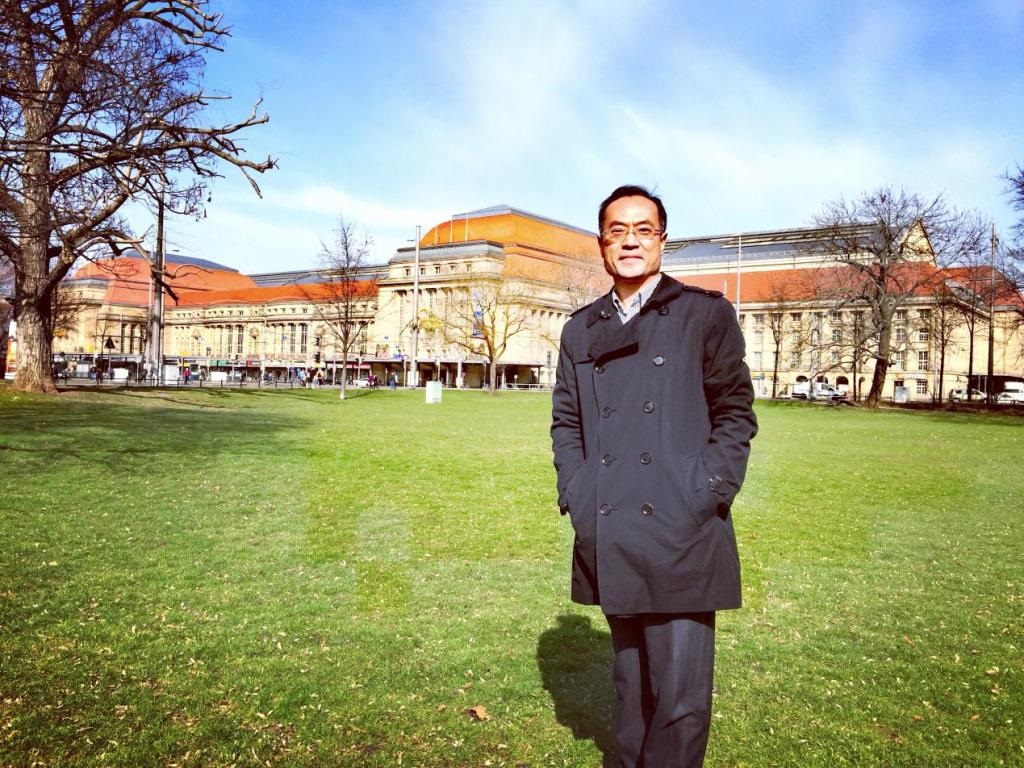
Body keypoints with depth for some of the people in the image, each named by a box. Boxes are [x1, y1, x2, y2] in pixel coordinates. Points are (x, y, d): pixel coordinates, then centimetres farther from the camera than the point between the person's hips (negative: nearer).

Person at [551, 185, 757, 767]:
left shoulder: (705, 313, 2)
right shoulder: (581, 329, 13)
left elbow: (736, 413, 1)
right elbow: (565, 420, 15)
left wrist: (701, 501, -9)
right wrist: (576, 497, 3)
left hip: (682, 537, -3)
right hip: (609, 539, 4)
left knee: (681, 696, -3)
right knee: (631, 684, 16)